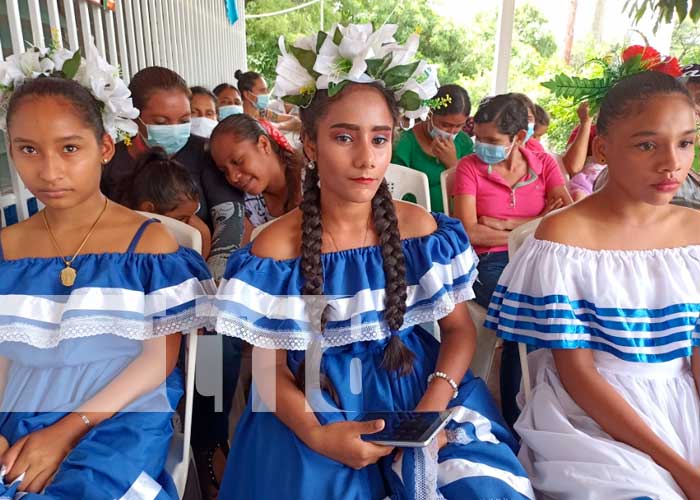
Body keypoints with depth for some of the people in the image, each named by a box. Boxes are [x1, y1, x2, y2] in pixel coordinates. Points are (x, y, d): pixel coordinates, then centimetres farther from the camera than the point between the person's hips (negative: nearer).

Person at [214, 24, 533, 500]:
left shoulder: (419, 227, -5)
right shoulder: (275, 246, -11)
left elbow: (459, 326, 2)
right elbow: (269, 365, -6)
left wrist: (436, 400, -15)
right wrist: (315, 435, -22)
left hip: (413, 383, 2)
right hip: (316, 401, -1)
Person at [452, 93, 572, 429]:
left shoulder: (544, 164, 11)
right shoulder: (470, 167, 3)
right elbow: (470, 232, -9)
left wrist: (506, 224, -10)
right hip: (489, 263, -3)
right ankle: (513, 417, -8)